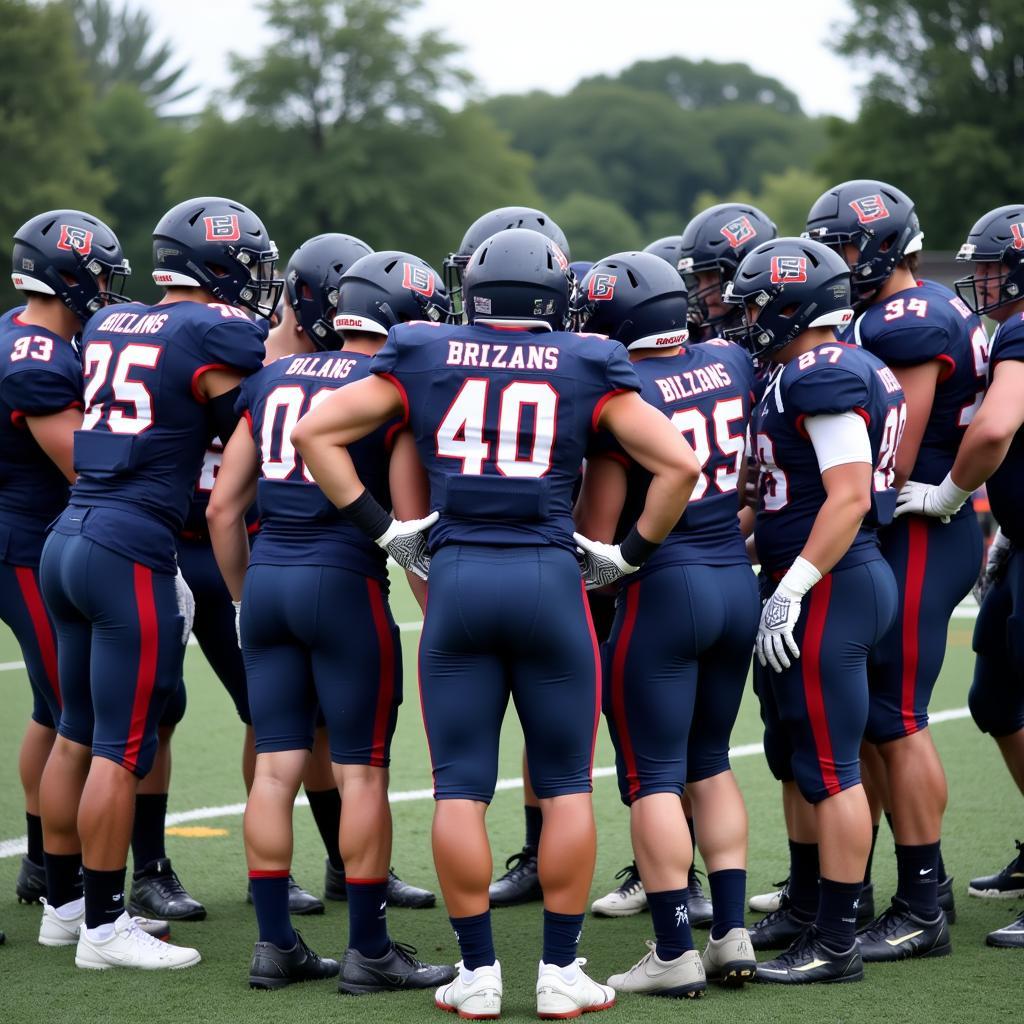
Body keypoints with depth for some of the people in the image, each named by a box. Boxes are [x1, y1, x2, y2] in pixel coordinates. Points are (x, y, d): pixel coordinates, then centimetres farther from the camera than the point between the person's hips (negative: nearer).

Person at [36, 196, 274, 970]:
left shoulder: (107, 328, 13)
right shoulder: (220, 336, -9)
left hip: (70, 537, 8)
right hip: (133, 552, -8)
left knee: (77, 734, 16)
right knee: (123, 750, -2)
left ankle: (63, 902, 25)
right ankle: (104, 928, 3)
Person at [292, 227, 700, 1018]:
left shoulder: (424, 359, 7)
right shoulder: (587, 368, 4)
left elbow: (314, 431, 6)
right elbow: (678, 463, -1)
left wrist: (382, 528, 9)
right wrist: (629, 554, 10)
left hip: (456, 575, 1)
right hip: (549, 576, -1)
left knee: (461, 787, 6)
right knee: (565, 785, 9)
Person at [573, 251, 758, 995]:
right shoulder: (732, 364, 3)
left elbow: (598, 525, -10)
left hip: (663, 590, -6)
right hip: (738, 580, 6)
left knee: (654, 777, 1)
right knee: (710, 763, 18)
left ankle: (676, 954, 1)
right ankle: (733, 934, 15)